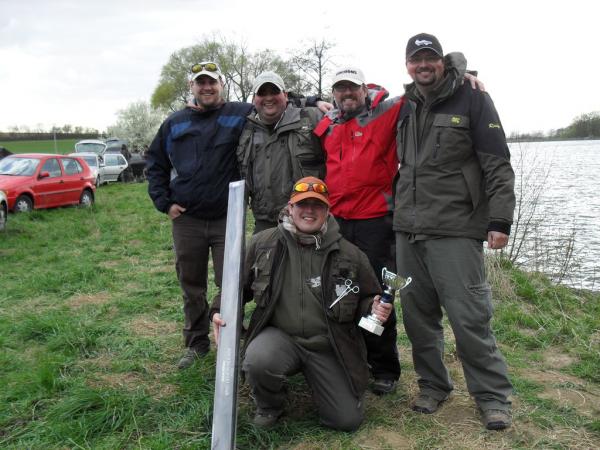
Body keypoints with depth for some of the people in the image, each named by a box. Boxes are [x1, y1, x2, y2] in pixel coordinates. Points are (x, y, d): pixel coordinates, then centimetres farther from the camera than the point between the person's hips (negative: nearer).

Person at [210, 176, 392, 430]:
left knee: (348, 421, -3)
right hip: (279, 336, -1)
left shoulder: (350, 255, -2)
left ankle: (315, 378, 31)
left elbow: (366, 298, 11)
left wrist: (373, 309, -11)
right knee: (258, 362, -35)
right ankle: (269, 405, 3)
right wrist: (220, 311, -5)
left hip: (329, 346, 1)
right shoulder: (263, 244, -2)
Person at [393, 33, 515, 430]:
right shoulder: (406, 107, 14)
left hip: (456, 231, -5)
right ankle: (433, 385, 25)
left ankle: (494, 396, 11)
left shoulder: (471, 99, -1)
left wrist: (500, 219, -12)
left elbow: (498, 164, -6)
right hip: (408, 231, 6)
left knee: (469, 317, -5)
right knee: (418, 315, 9)